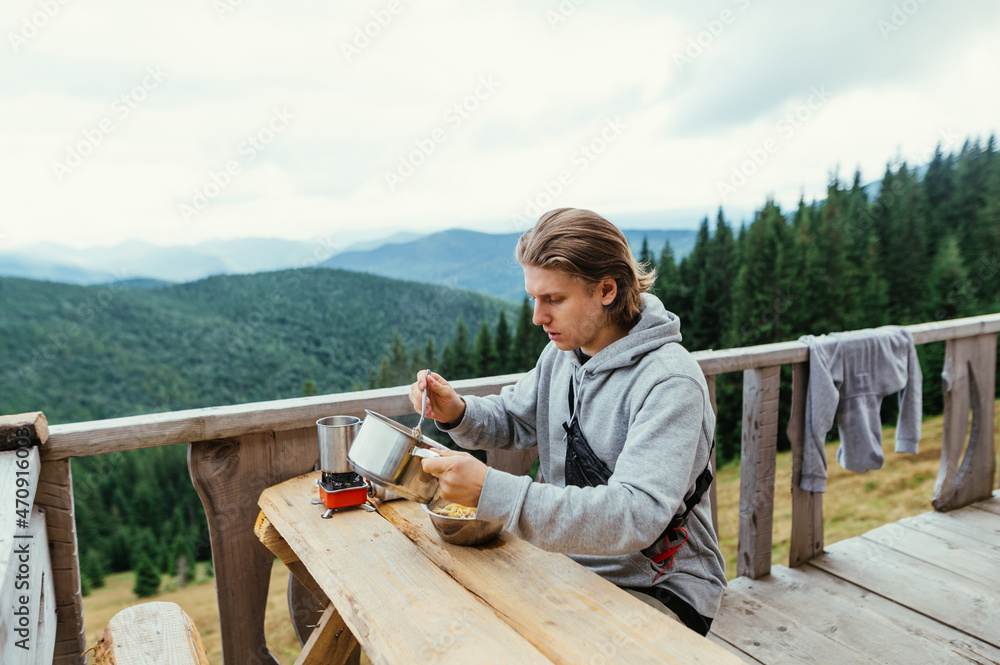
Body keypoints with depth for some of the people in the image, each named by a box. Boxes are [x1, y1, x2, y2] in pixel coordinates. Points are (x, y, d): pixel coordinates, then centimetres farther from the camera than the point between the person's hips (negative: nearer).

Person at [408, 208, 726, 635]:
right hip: (573, 563, 6)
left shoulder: (670, 383, -25)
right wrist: (456, 412, -10)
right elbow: (511, 420, 14)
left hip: (659, 591, -6)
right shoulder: (565, 350, -1)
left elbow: (637, 516, -34)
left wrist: (491, 491, -42)